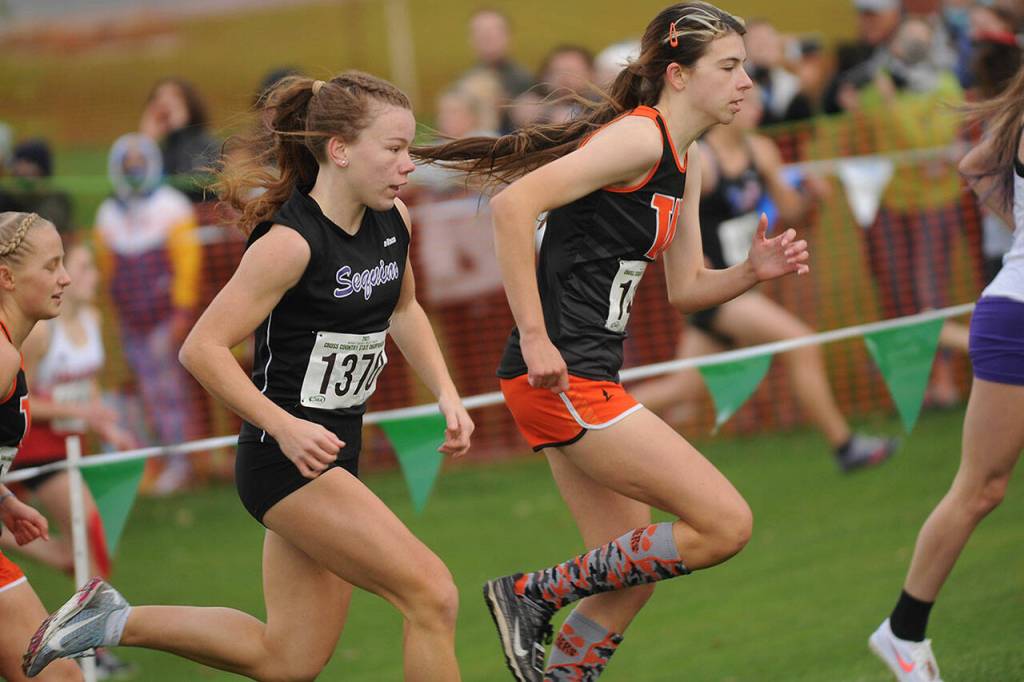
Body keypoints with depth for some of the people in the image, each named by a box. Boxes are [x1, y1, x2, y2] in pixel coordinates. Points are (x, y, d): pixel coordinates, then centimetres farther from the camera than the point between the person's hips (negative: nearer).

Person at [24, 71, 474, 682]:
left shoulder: (393, 221, 3)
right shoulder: (291, 241, -20)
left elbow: (403, 309, 24)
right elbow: (202, 349, -20)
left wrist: (447, 394, 11)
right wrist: (285, 427, -27)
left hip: (333, 457, 9)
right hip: (286, 462, -9)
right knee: (432, 595, -15)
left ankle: (117, 622, 21)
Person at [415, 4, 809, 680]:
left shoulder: (685, 161, 16)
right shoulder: (639, 138, -14)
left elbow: (686, 288, 21)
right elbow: (514, 205, -23)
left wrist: (753, 271, 2)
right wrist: (534, 336, -23)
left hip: (588, 382, 10)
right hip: (561, 377, -10)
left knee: (631, 573, 12)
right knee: (726, 524, -10)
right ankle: (534, 595, -2)